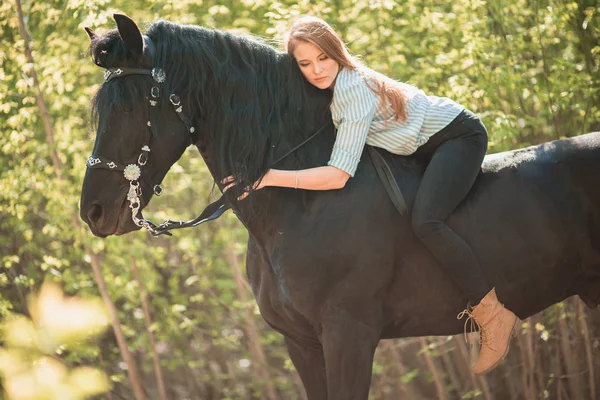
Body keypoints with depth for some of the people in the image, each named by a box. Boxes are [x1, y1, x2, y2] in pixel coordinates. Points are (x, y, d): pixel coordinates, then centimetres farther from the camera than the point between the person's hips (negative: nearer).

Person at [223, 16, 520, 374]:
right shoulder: (334, 86, -1)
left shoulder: (354, 89, -29)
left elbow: (338, 175, -33)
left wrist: (271, 177, -35)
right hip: (429, 146, 11)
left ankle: (493, 315, -21)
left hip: (460, 136, -11)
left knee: (425, 221, -31)